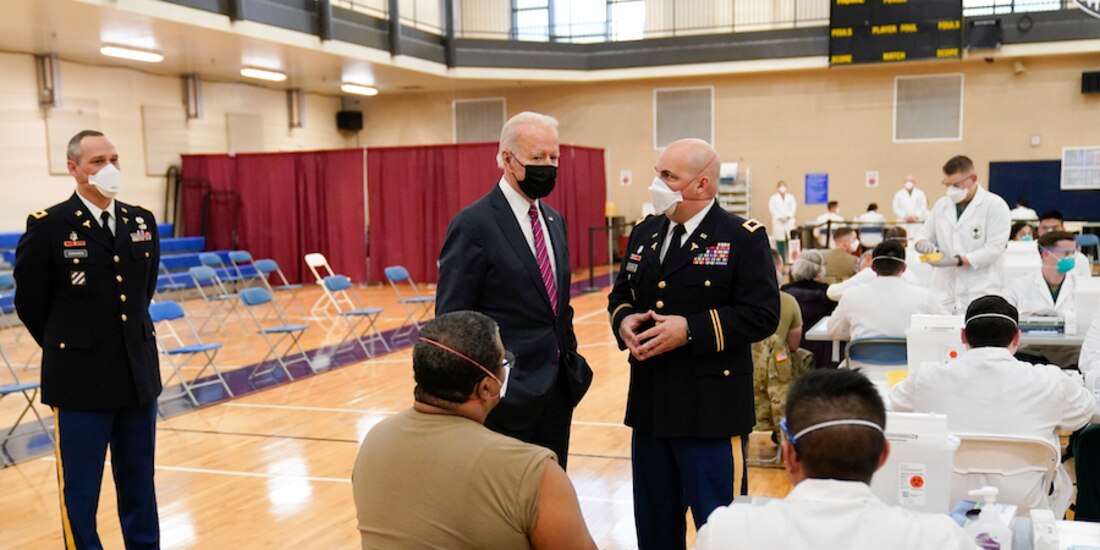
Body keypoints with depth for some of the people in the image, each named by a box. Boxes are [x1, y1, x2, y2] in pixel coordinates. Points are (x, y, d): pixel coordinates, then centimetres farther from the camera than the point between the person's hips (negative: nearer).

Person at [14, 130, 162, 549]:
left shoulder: (142, 222, 5)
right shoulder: (48, 227, -10)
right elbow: (29, 304, -2)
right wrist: (66, 346, 7)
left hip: (139, 373, 5)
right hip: (80, 378, -5)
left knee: (139, 480, 16)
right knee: (80, 489, 6)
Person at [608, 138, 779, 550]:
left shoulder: (744, 238, -9)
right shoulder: (645, 234, 11)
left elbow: (762, 314, -15)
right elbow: (621, 294, 18)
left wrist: (691, 330, -22)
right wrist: (623, 321, -5)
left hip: (711, 408, -6)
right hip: (650, 404, 6)